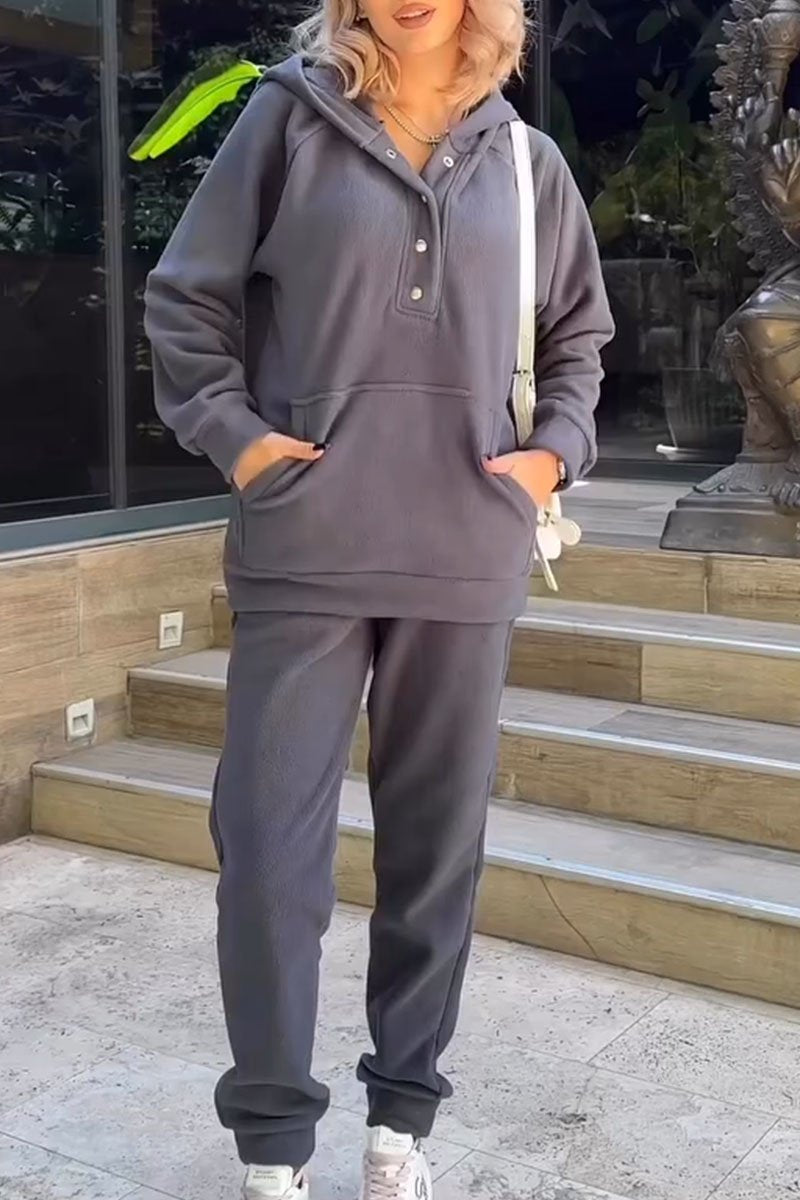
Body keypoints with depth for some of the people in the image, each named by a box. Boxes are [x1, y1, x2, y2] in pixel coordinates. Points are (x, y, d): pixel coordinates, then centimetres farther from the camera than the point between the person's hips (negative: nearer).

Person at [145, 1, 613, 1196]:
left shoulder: (525, 161, 11)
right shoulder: (289, 119, 4)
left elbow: (576, 335, 21)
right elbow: (185, 299, 6)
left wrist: (555, 449, 6)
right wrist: (233, 431, -6)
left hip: (467, 556, 3)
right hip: (306, 550, -2)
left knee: (439, 841, 9)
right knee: (269, 837, -2)